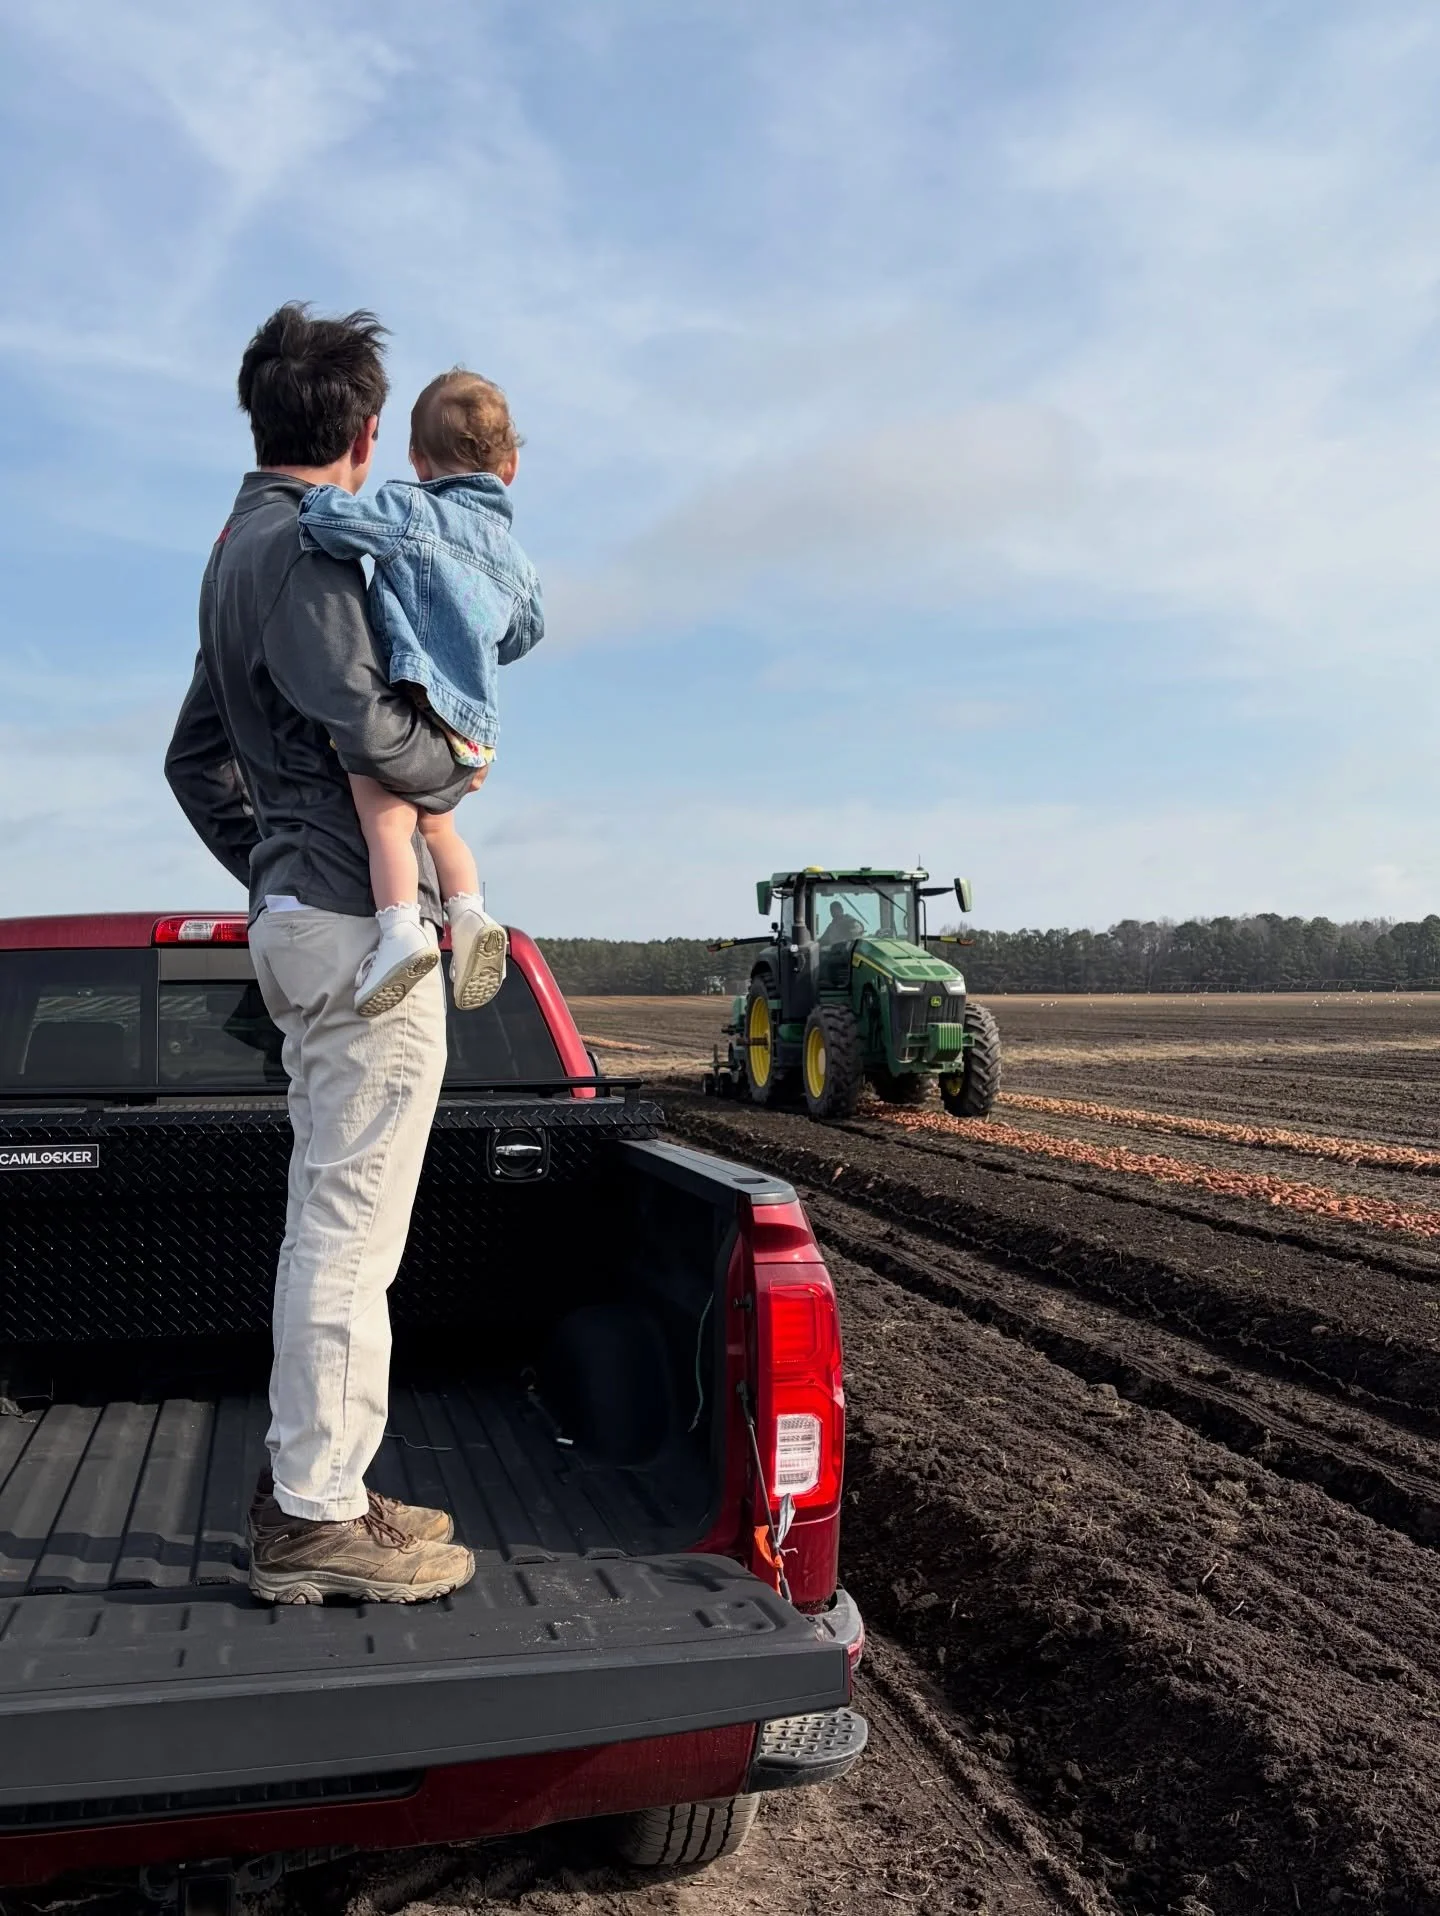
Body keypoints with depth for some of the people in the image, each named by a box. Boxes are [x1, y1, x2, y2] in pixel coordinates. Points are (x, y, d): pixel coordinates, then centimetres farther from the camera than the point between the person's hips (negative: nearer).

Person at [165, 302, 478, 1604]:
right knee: (350, 1228, -6)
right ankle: (318, 1517, 2)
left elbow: (195, 759, 26)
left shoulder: (239, 552, 21)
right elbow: (367, 725, -24)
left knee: (331, 1223, 15)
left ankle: (306, 1484, 24)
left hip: (297, 920, 10)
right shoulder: (303, 545, -10)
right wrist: (455, 768, -5)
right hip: (362, 922, -10)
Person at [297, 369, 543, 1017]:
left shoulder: (411, 509, 1)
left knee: (386, 818, -13)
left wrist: (317, 501, 7)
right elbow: (524, 634, 38)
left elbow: (335, 523, -15)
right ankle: (470, 912, 9)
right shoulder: (515, 558, 24)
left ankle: (401, 925, -30)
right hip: (471, 725, 8)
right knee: (434, 822, 25)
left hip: (413, 702, -7)